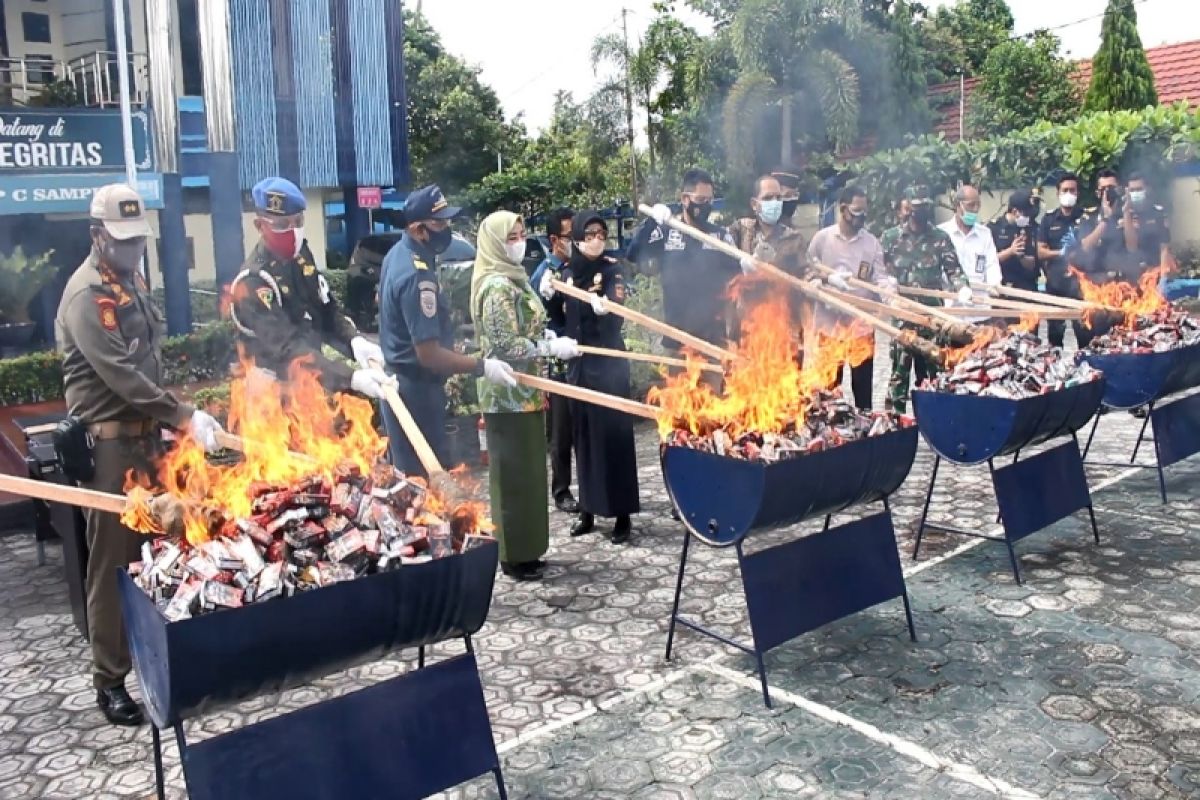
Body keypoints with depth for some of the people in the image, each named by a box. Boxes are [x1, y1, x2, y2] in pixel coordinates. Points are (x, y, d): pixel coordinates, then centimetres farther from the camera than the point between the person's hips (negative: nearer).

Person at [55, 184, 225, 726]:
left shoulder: (131, 281, 13)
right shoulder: (86, 294, -15)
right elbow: (119, 374, -23)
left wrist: (166, 421, 16)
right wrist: (184, 417, -25)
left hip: (145, 432, 8)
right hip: (109, 443, -8)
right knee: (113, 560, -2)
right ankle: (110, 678, 10)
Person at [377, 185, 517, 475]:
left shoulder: (398, 254, 7)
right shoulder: (417, 275, -25)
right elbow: (428, 354, -27)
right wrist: (483, 367, -20)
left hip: (400, 382, 10)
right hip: (416, 390, -10)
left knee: (408, 473, 19)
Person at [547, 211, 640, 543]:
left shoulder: (612, 270, -6)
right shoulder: (569, 273, 9)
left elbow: (617, 312, -23)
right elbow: (561, 318, 13)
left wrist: (605, 309, -45)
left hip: (608, 364, -5)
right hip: (577, 363, 5)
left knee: (613, 435, -5)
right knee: (584, 436, 9)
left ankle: (623, 514, 1)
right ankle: (588, 510, 19)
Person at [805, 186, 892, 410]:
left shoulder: (872, 242, 4)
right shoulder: (822, 238, -1)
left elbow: (880, 276, -2)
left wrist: (888, 286, -24)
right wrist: (829, 279, -19)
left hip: (862, 326, 1)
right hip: (828, 324, -1)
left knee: (863, 386, 8)